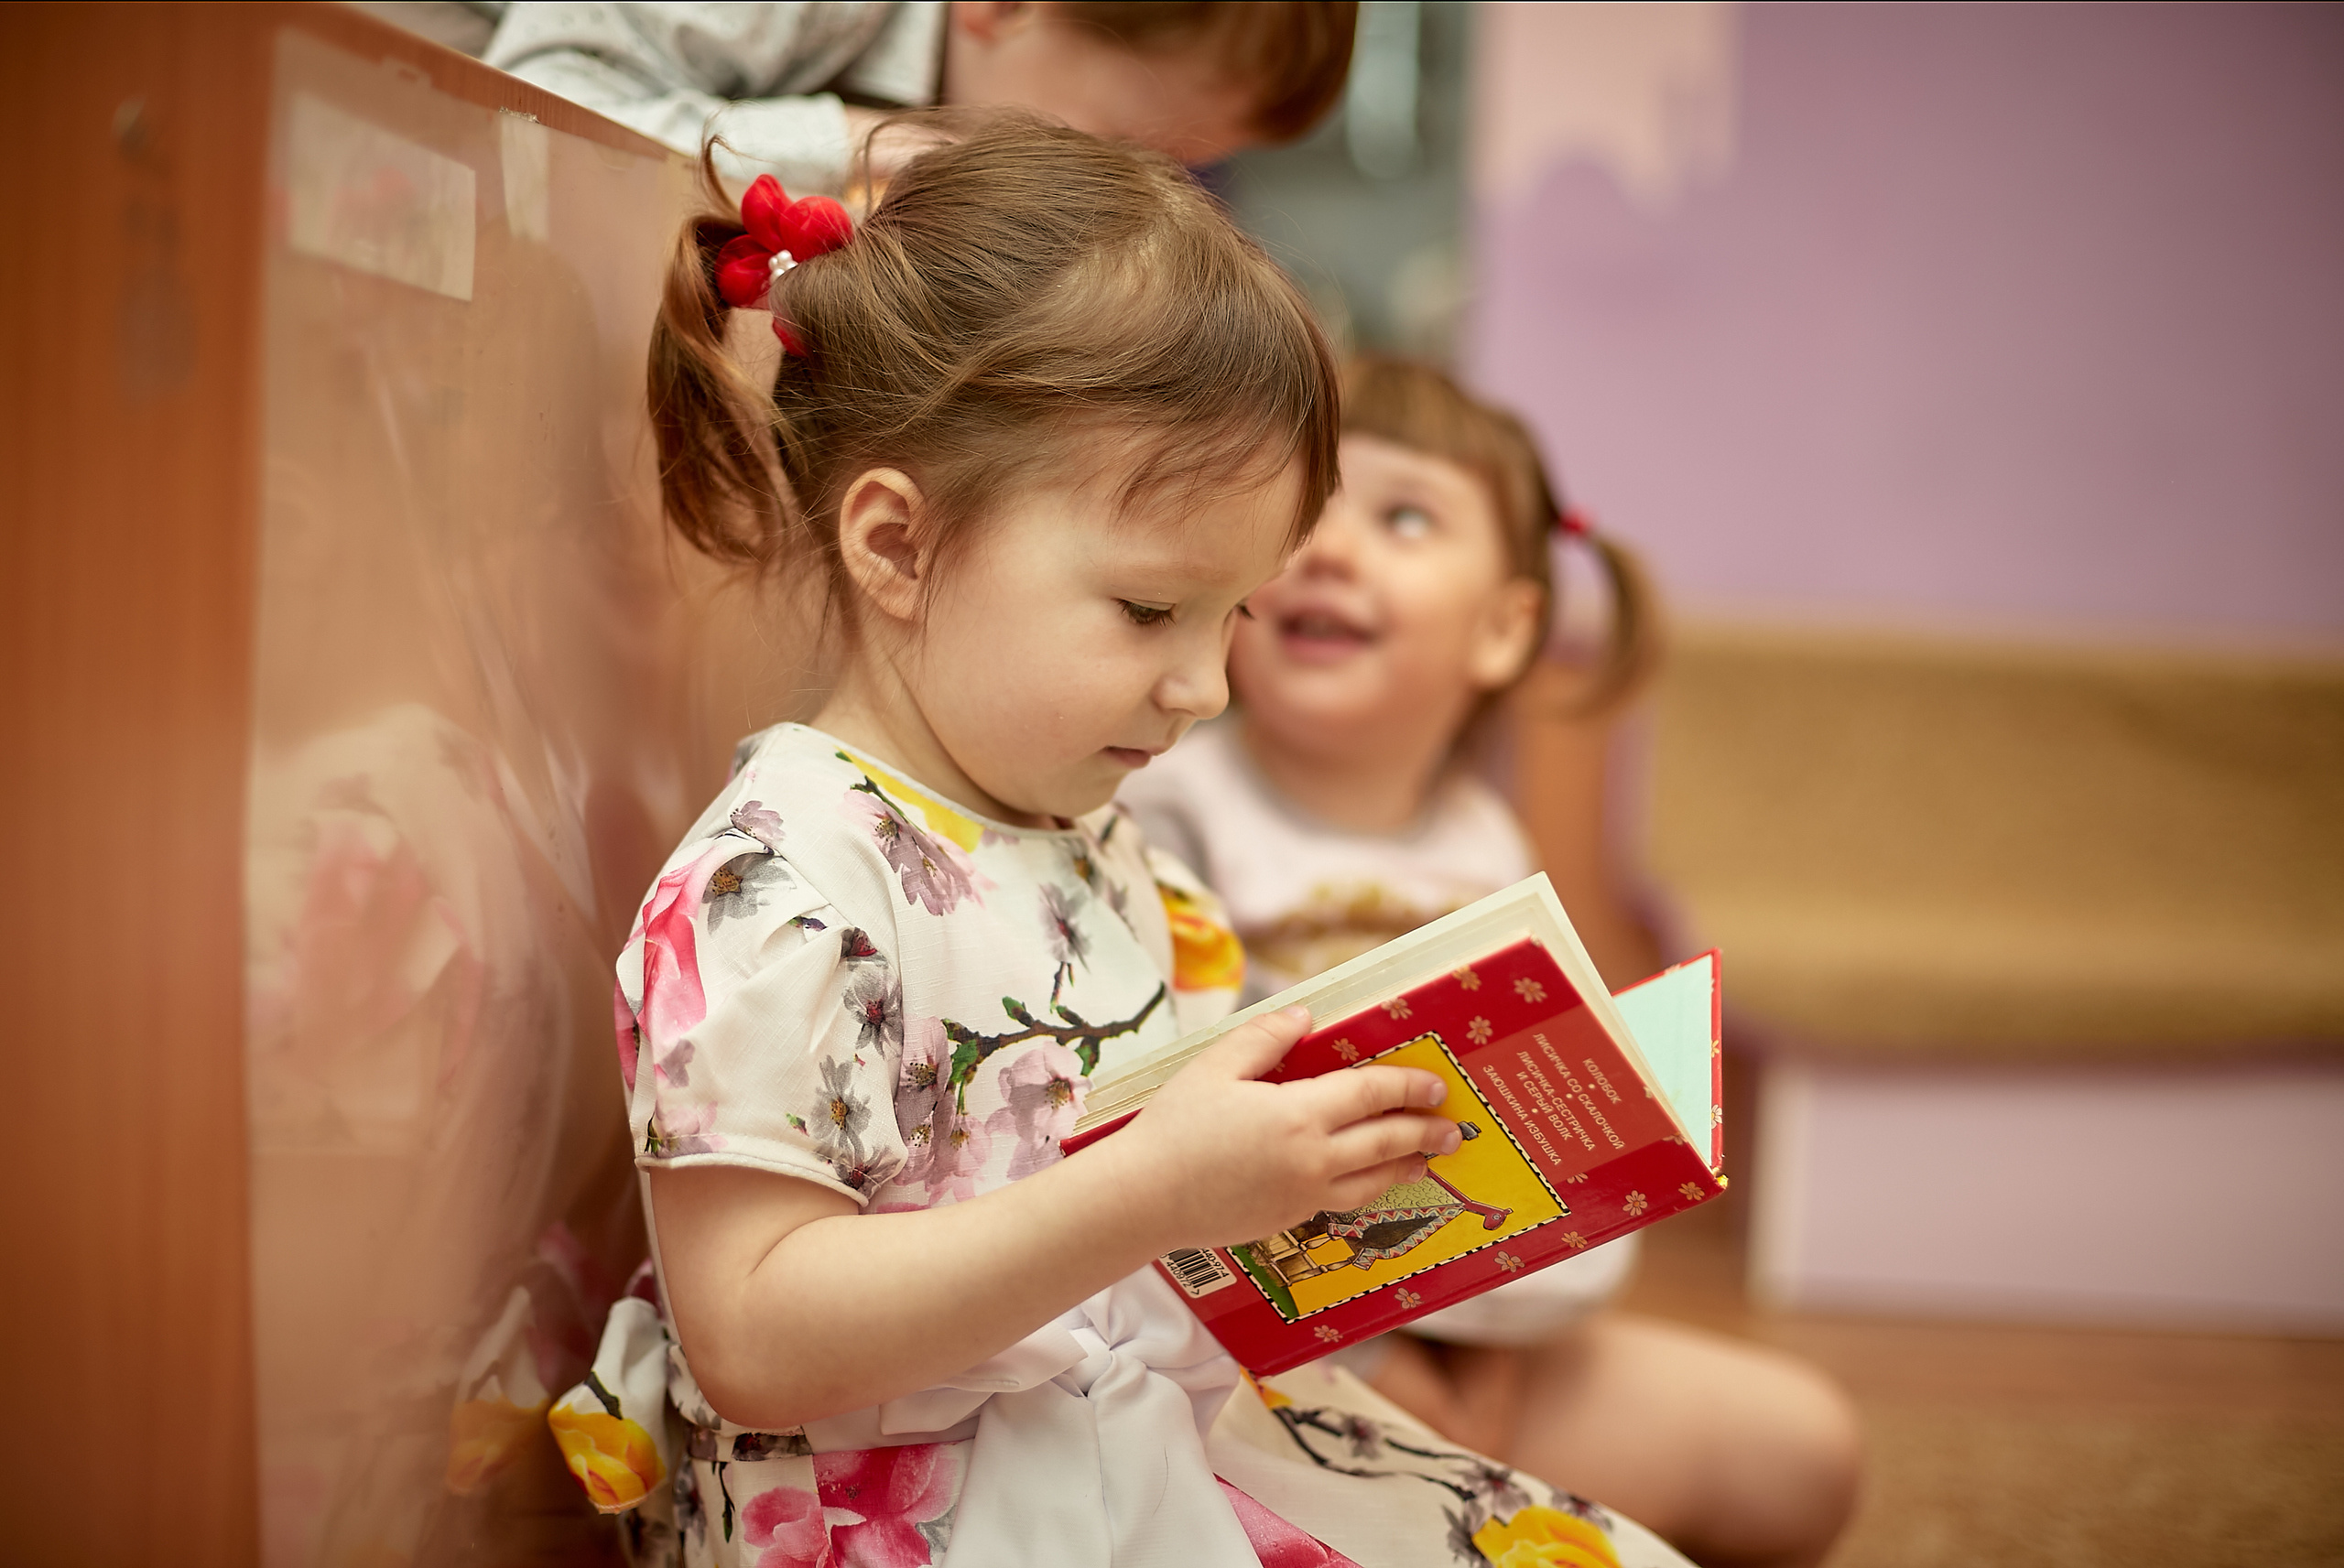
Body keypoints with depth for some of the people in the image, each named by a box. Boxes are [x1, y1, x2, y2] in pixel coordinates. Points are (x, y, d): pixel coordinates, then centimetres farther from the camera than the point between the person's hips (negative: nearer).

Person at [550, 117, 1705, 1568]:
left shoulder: (1095, 844, 10)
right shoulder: (778, 889, -19)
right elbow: (753, 1341, -23)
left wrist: (1319, 1150, 2)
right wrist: (1150, 1194, -30)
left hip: (1163, 1436, 9)